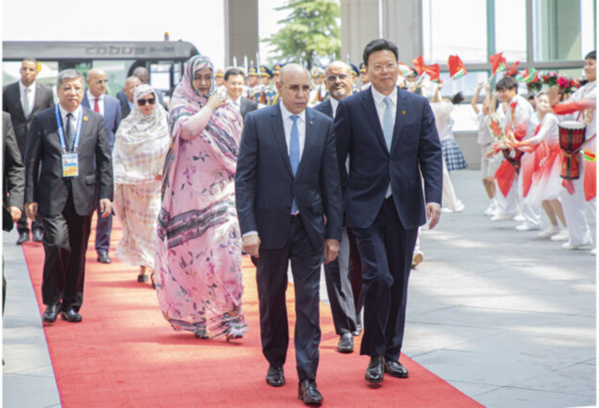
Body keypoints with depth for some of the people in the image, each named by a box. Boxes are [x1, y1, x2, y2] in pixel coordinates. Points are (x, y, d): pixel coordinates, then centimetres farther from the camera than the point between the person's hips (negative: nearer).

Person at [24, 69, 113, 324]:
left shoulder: (96, 121, 8)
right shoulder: (42, 120, 4)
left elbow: (104, 160, 8)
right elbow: (31, 161, 5)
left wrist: (106, 195, -1)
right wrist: (30, 197, 0)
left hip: (83, 195, 2)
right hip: (52, 195, -2)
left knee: (78, 252, 6)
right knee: (56, 244, -16)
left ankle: (72, 304, 19)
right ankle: (52, 301, 1)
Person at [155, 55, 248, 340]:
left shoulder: (225, 108, 13)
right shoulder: (180, 105, 3)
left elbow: (239, 147, 17)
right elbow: (187, 129, -20)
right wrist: (209, 107, -7)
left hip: (221, 190, 2)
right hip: (191, 193, -2)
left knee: (225, 251, -10)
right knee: (193, 253, 2)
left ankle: (227, 316, -7)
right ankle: (196, 315, 16)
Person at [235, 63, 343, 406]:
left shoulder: (324, 125, 2)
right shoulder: (257, 123, -3)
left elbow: (332, 182, 4)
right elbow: (244, 178, -5)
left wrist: (334, 233, 1)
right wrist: (248, 229, -13)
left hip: (309, 226, 1)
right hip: (270, 224, -1)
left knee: (309, 302, -2)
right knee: (272, 298, 13)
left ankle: (307, 379, 1)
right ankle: (275, 362, 33)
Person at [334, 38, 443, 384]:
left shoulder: (419, 106, 7)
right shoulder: (351, 107, 0)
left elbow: (432, 154, 3)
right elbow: (337, 159, 2)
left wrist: (434, 197, -10)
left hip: (405, 207, 3)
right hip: (367, 209, -3)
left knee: (399, 282, 9)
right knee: (378, 277, -13)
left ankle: (392, 353, 22)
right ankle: (375, 355, 2)